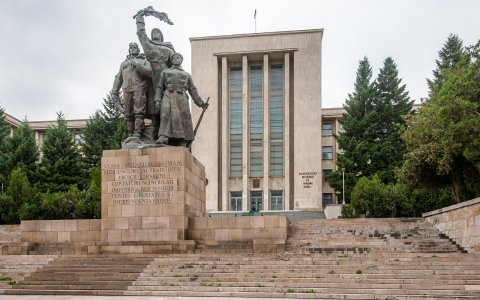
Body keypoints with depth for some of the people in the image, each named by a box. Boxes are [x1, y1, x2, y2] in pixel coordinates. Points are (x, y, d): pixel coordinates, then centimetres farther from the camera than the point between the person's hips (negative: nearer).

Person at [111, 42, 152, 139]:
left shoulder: (144, 61, 19)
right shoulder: (124, 63, 29)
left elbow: (149, 72, -1)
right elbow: (118, 78, 22)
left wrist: (137, 65, -10)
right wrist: (115, 92, 12)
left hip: (139, 88, -4)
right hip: (127, 90, 4)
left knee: (139, 112, -14)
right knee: (128, 114, -2)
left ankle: (138, 134, -20)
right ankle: (131, 134, 0)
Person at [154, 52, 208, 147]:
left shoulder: (187, 75, 26)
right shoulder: (165, 72, 24)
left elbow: (192, 90, 24)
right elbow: (159, 87, 16)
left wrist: (201, 103, 17)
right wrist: (157, 100, 0)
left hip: (181, 98, 2)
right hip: (168, 96, -1)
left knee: (184, 120, -7)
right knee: (166, 116, -23)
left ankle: (183, 143, -3)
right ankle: (163, 139, -33)